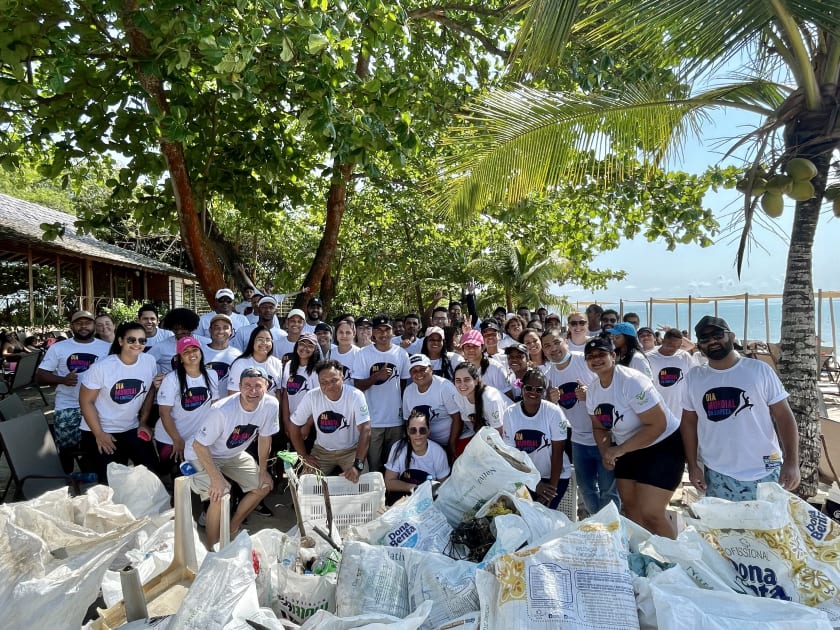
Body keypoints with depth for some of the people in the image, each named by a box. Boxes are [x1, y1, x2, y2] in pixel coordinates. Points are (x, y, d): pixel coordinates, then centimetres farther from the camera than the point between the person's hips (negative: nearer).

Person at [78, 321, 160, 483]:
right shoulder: (101, 367, -18)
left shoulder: (150, 362, -8)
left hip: (132, 429, 4)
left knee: (151, 469, 2)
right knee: (108, 480, -1)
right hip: (100, 430, -3)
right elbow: (86, 401, -12)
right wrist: (99, 434, -13)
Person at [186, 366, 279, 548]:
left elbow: (264, 437, -6)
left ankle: (232, 529, 24)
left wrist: (263, 470, 1)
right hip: (202, 454, -6)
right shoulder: (222, 410, -36)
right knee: (221, 494, -26)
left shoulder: (271, 405, -22)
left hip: (234, 454, 6)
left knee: (264, 486, 4)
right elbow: (199, 445, -27)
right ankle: (212, 548, -3)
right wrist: (216, 478, -28)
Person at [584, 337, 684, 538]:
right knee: (630, 508, 13)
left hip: (662, 445, -7)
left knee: (650, 514, -10)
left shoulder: (632, 382, -25)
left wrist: (619, 449, -24)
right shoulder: (592, 389, -2)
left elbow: (658, 425, -27)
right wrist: (605, 452, -10)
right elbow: (599, 427, 9)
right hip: (628, 450, 7)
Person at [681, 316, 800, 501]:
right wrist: (693, 466, 4)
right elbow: (689, 422, 8)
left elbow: (784, 416, -3)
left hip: (765, 473, -1)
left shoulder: (760, 370, -3)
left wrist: (792, 462, -11)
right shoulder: (693, 377, 2)